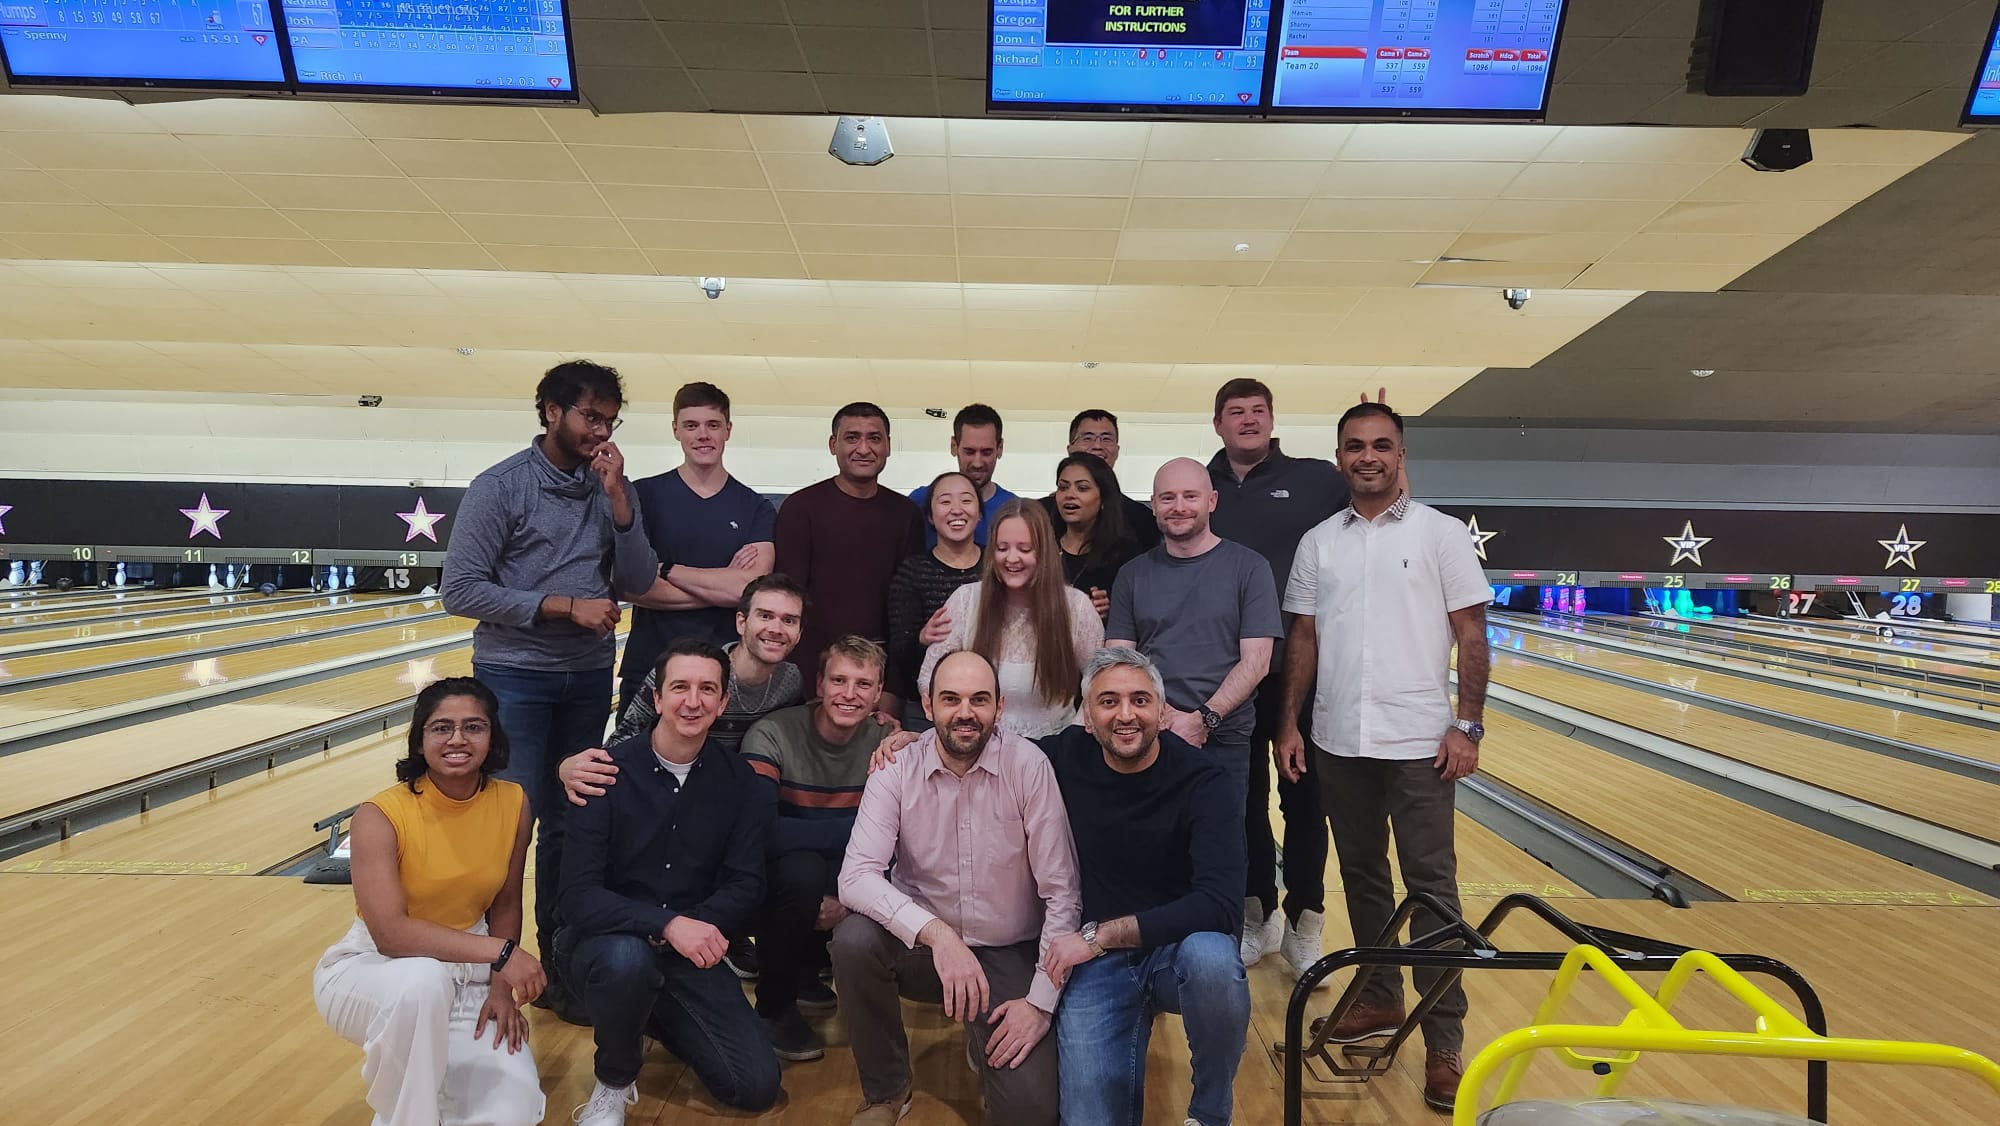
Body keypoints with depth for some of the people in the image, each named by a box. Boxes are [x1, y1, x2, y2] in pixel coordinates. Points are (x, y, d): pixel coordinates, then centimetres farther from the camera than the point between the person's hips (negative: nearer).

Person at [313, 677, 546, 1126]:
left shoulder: (513, 804, -9)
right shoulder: (381, 815, -21)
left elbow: (504, 906, 2)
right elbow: (390, 933, -29)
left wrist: (500, 987, -9)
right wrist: (499, 951, -34)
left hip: (466, 973, 3)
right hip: (374, 969, -3)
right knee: (424, 981, -40)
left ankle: (426, 1072, 17)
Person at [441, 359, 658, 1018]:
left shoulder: (612, 488, 4)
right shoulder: (501, 487, -8)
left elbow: (638, 584, -3)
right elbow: (460, 590, -12)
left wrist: (617, 497, -13)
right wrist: (566, 605, -17)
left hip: (589, 678, 4)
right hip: (516, 676, -4)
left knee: (570, 822, 11)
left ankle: (559, 963, 23)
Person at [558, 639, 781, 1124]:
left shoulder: (738, 780, -4)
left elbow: (745, 886, -4)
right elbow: (579, 896, -19)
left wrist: (697, 927, -23)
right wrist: (667, 925, -33)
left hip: (691, 955, 3)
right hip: (607, 941, -3)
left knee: (758, 1087, -8)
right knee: (627, 958, -38)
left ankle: (657, 1017, 20)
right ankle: (613, 1082, -6)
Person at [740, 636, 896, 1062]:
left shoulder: (886, 741, -7)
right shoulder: (773, 735, -19)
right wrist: (858, 830, -33)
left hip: (842, 880, 4)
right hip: (773, 878, -4)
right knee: (802, 869, -35)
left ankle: (803, 964, 8)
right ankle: (775, 1007, -7)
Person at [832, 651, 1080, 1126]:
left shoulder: (1029, 766, -15)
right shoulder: (896, 771, -10)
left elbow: (1061, 892, -12)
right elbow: (856, 878, -21)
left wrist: (1041, 1002, -15)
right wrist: (937, 933, -35)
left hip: (1009, 954, -1)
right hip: (922, 945, 2)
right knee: (853, 940, -29)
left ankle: (985, 1044, 18)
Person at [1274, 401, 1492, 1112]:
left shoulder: (1441, 534, -1)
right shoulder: (1317, 543, 7)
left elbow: (1472, 637, -2)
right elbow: (1303, 639, 9)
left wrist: (1468, 726, -9)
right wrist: (1289, 724, 4)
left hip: (1419, 741, -3)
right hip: (1337, 742, 4)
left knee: (1430, 886, 0)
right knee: (1361, 875, 15)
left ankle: (1443, 1041, 7)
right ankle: (1380, 998, 31)